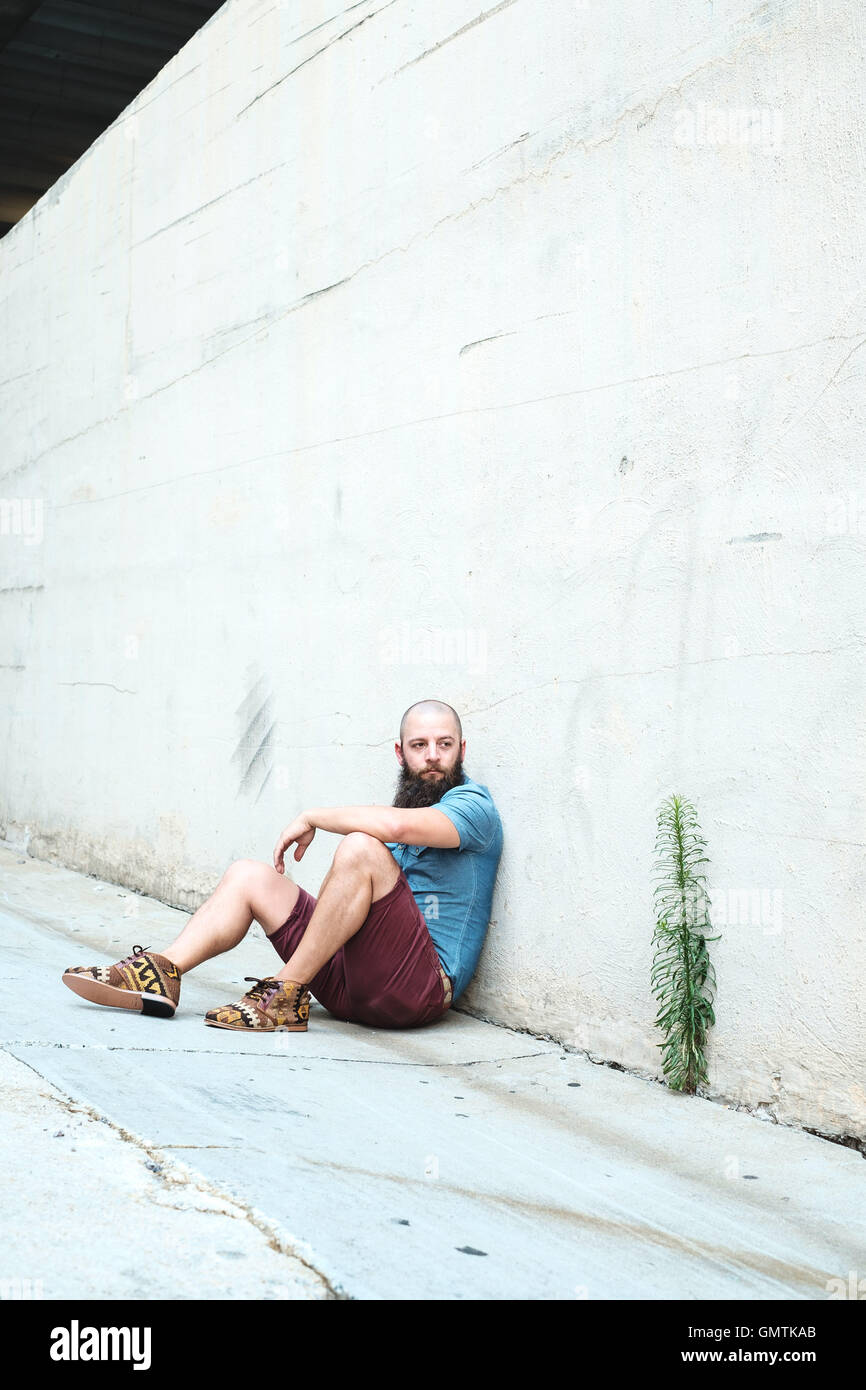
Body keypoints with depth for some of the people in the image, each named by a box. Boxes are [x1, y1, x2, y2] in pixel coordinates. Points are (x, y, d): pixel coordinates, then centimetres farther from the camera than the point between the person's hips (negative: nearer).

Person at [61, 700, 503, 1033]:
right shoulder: (407, 802, 21)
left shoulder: (473, 806, -5)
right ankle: (159, 975, -10)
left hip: (424, 983, -8)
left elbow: (395, 825, -28)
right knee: (248, 876, 6)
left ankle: (285, 997, -23)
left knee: (362, 847, -31)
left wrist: (312, 817, -15)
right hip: (354, 984, 8)